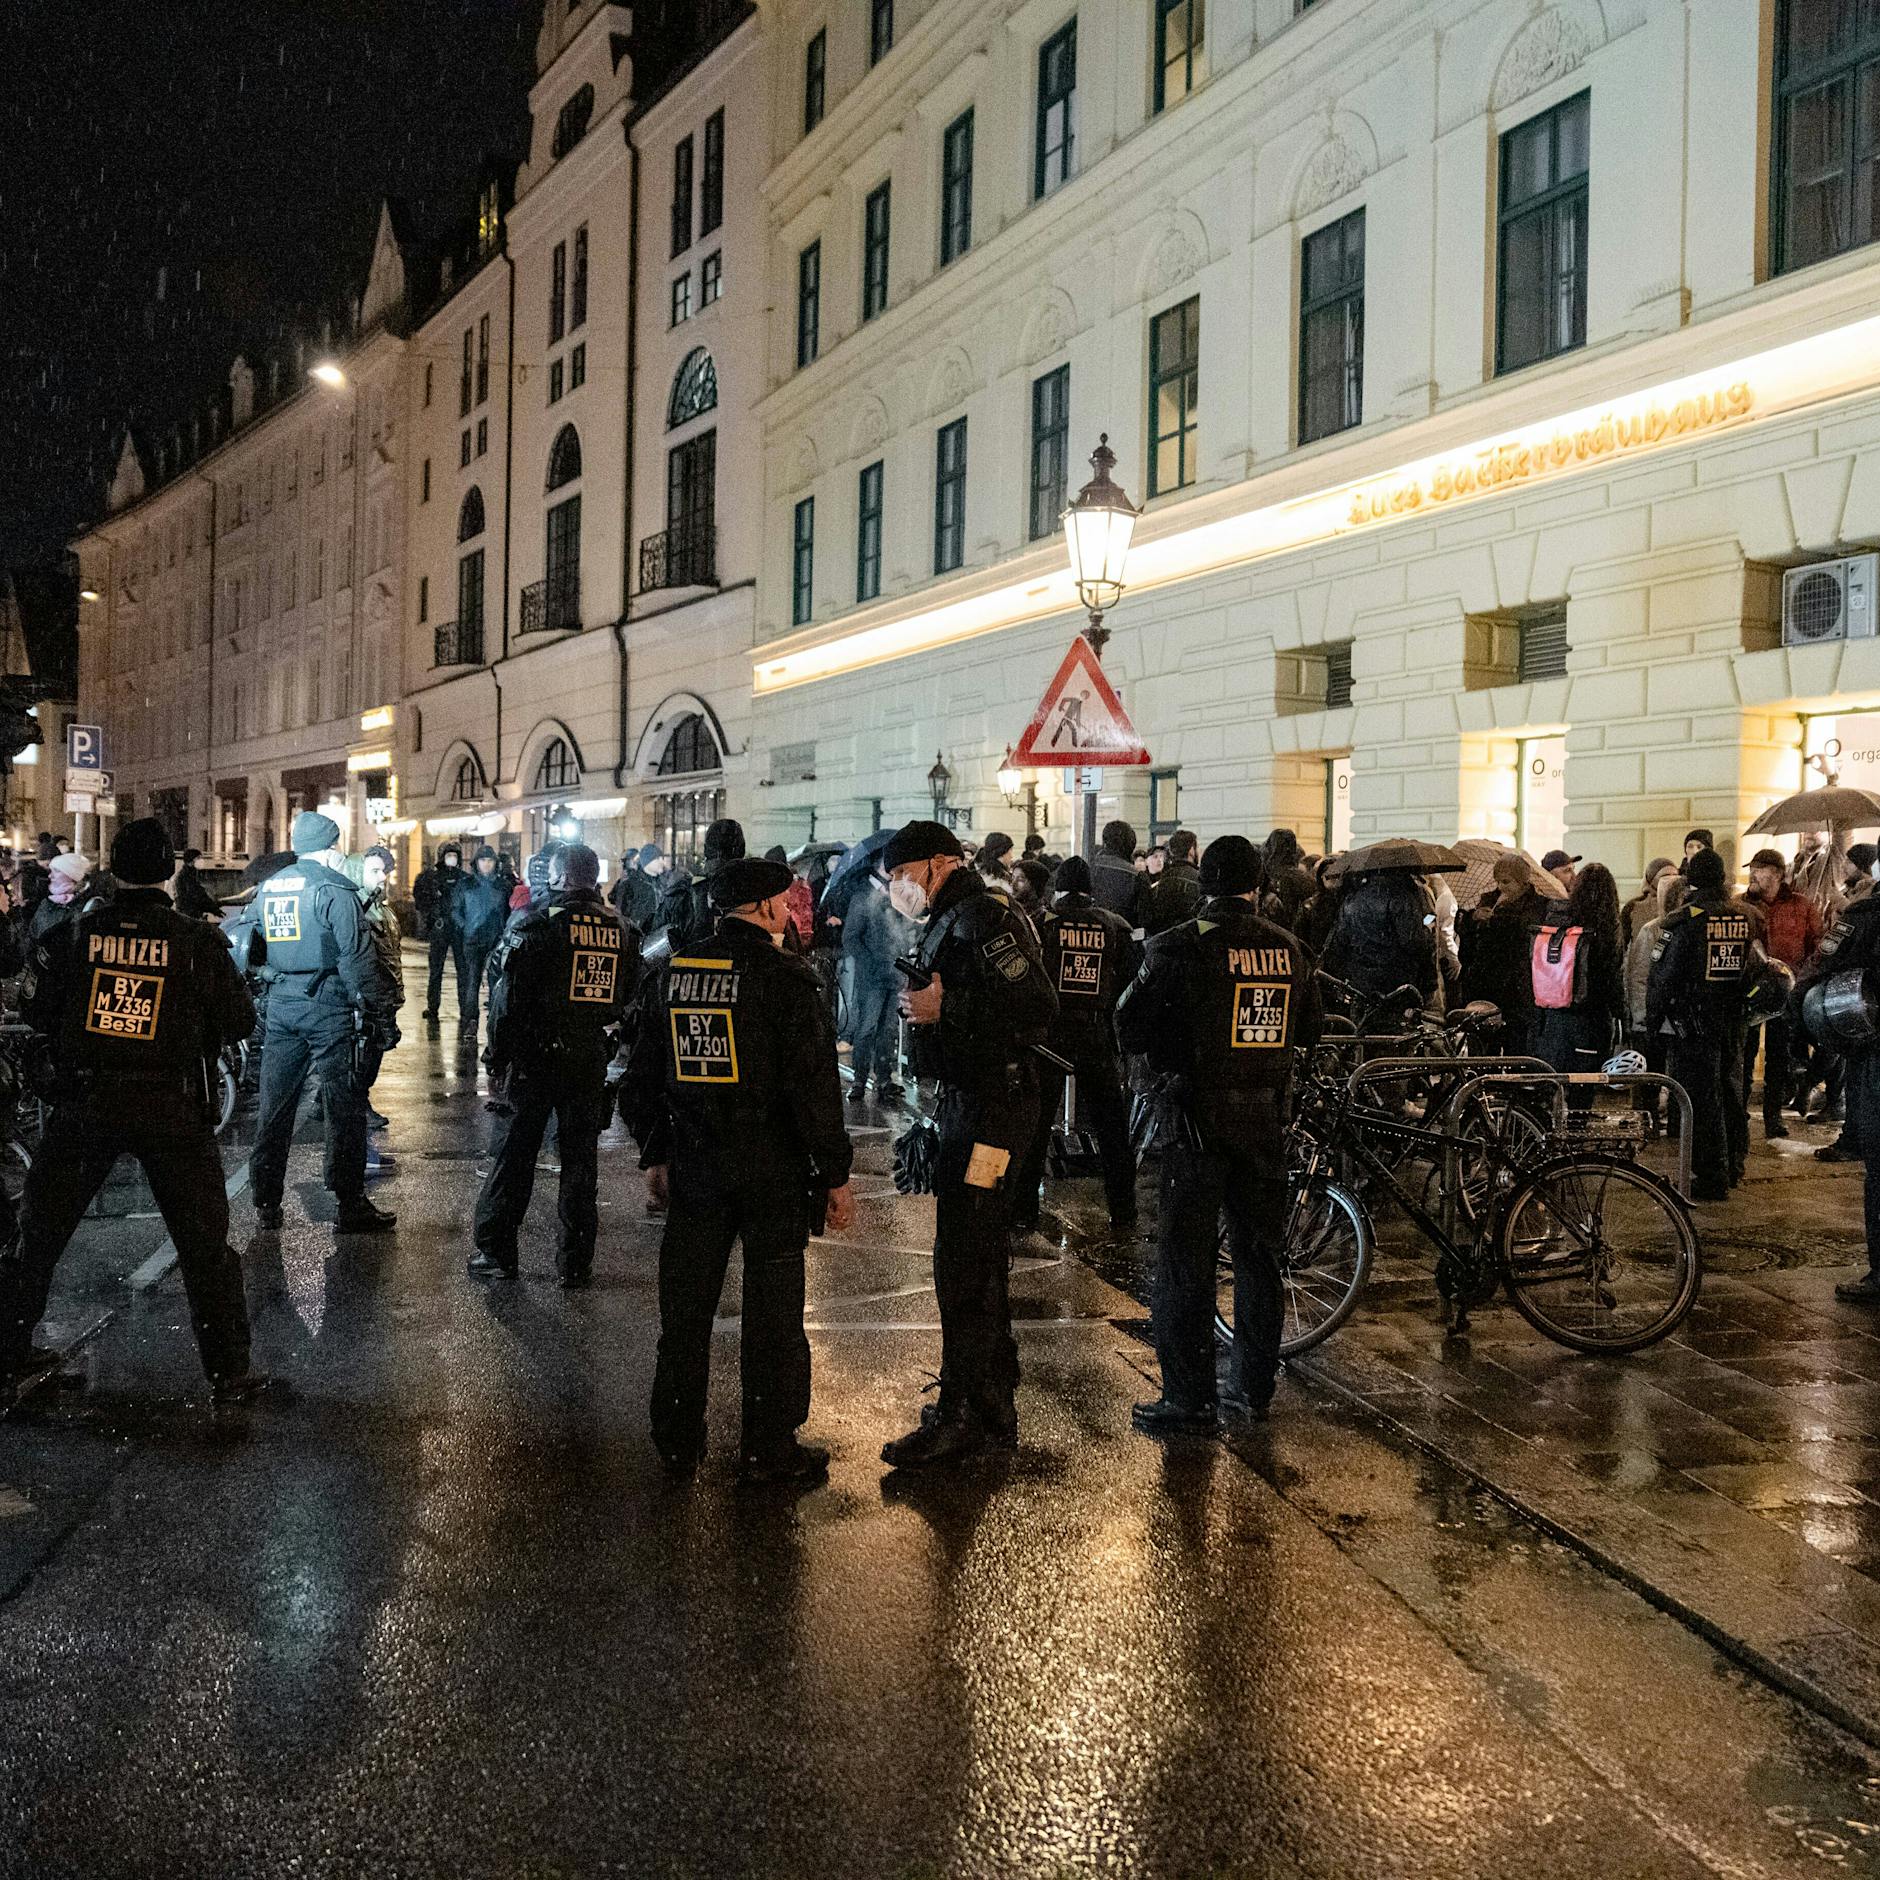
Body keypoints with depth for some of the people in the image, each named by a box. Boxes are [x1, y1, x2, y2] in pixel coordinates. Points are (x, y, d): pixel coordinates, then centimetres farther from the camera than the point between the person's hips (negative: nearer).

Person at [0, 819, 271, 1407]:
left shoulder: (73, 934, -3)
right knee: (205, 1243, 8)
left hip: (84, 1105, 1)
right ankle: (230, 1371, 12)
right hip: (172, 1110, -1)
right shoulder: (198, 942, -7)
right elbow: (238, 1022, 0)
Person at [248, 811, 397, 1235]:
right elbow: (357, 957, -14)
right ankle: (351, 1205, 2)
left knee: (274, 1105, 10)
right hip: (328, 1006, -6)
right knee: (344, 1106, 0)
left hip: (280, 1004, 6)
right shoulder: (333, 889, -9)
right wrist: (379, 1011, -11)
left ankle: (265, 1204, 14)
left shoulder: (267, 888, 12)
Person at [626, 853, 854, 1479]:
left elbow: (640, 1080, 11)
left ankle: (678, 1443, 24)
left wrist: (655, 1156, 21)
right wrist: (835, 1175, -9)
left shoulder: (674, 972, 5)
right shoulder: (785, 975, -13)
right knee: (772, 1311, 6)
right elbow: (814, 1084, -15)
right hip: (772, 1169, -5)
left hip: (693, 1168, 5)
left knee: (685, 1306, 13)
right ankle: (770, 1449, 14)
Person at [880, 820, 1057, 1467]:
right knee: (980, 1261, 17)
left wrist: (944, 1009, -23)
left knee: (963, 1265, -7)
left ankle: (964, 1417, 1)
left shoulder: (984, 919, -15)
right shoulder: (951, 922, 17)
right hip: (968, 1104, 11)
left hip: (990, 1109, -11)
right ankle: (994, 1409, 28)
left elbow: (1037, 1010, -24)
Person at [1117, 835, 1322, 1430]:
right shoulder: (1289, 948, 3)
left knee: (1185, 1259, 1)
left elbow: (1131, 1029, -10)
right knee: (1258, 1254, 15)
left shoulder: (1178, 946, -11)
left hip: (1197, 1118, -5)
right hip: (1267, 1119, 5)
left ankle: (1189, 1399, 3)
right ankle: (1254, 1386, 24)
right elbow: (1308, 1033, 14)